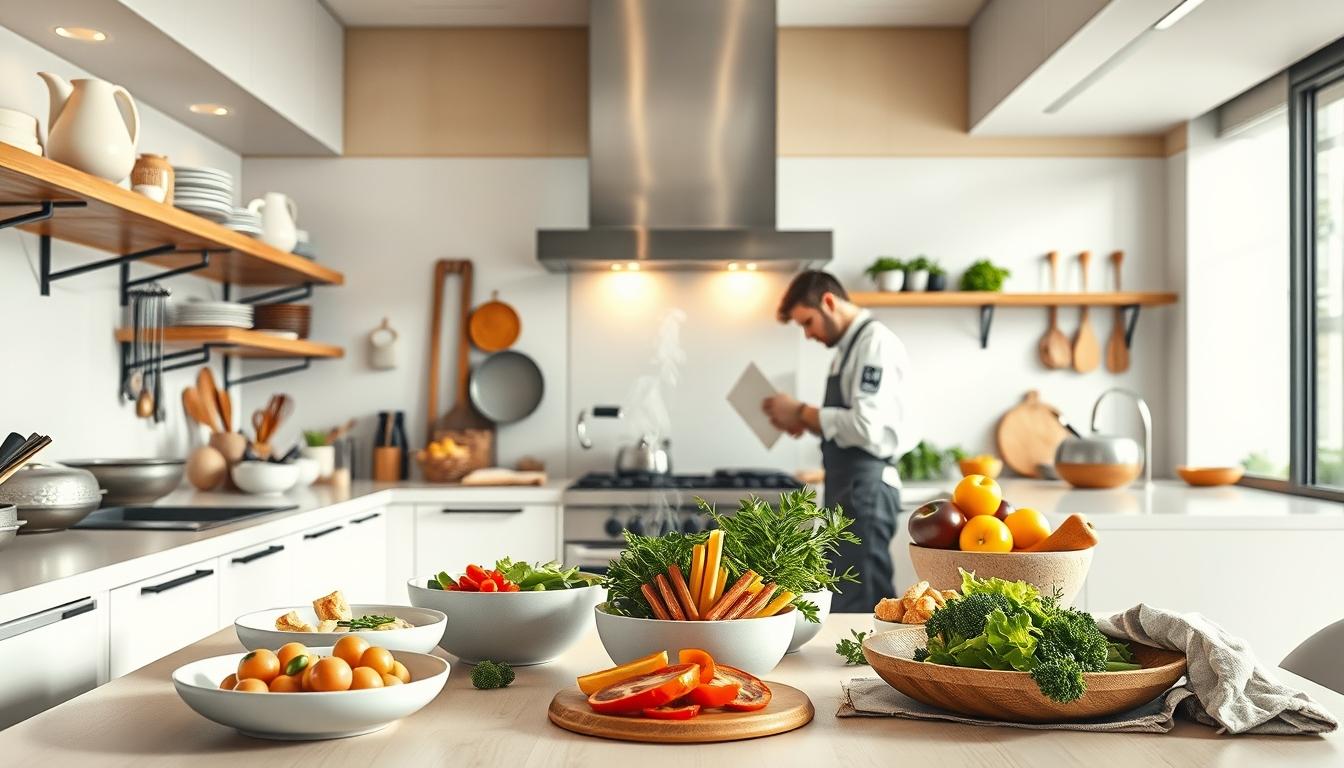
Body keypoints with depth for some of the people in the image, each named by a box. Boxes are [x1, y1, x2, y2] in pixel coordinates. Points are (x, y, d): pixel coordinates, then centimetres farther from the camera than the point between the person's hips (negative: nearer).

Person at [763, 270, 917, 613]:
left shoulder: (876, 343, -13)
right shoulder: (850, 345, 17)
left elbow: (867, 426, -24)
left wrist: (802, 412, -14)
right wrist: (806, 423, 5)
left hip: (865, 489, -10)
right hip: (850, 489, 10)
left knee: (858, 605, -8)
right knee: (852, 600, 15)